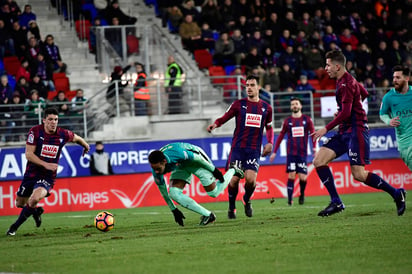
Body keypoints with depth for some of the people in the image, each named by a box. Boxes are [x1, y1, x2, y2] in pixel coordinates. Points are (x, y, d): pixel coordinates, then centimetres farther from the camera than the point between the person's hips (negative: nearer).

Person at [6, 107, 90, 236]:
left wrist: (86, 146, 35)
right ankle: (36, 211, 49)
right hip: (31, 173, 1)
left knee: (34, 199, -28)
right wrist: (46, 164, -26)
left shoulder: (63, 134, -7)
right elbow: (28, 154, -16)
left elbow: (77, 138, 16)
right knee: (19, 203, 13)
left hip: (48, 177, -1)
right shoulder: (35, 131, -13)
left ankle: (15, 227, -9)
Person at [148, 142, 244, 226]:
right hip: (181, 166, 5)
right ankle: (207, 215, -11)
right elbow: (162, 189, -7)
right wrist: (174, 210, -1)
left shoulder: (177, 153, -43)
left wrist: (214, 170, -12)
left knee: (214, 193, 0)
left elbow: (198, 158, -25)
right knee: (173, 193, -19)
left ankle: (232, 171, 29)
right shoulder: (156, 170, -24)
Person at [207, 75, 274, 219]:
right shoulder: (239, 104, 3)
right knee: (234, 179, -8)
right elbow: (224, 117, 3)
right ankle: (232, 207, 15)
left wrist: (270, 143, 7)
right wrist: (215, 124, -19)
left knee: (250, 179, -15)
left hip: (254, 150, 1)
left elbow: (269, 127, 22)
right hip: (238, 147, -1)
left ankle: (247, 200, 17)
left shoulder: (266, 108, 10)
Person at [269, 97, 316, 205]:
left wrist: (314, 148, -6)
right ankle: (290, 198, -10)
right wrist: (274, 152, 10)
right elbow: (280, 136, 13)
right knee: (291, 175, -11)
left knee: (303, 178, -5)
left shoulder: (307, 119, 6)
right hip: (291, 153, 0)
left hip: (302, 153, 0)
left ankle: (302, 194, 22)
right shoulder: (287, 121, 8)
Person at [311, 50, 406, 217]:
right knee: (319, 160, -4)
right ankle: (336, 202, -4)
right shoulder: (345, 80, 15)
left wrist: (326, 129, -19)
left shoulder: (346, 84, -15)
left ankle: (396, 194, 2)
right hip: (344, 132, 10)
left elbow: (345, 113, -22)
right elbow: (364, 94, 32)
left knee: (359, 175, -14)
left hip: (356, 131, -10)